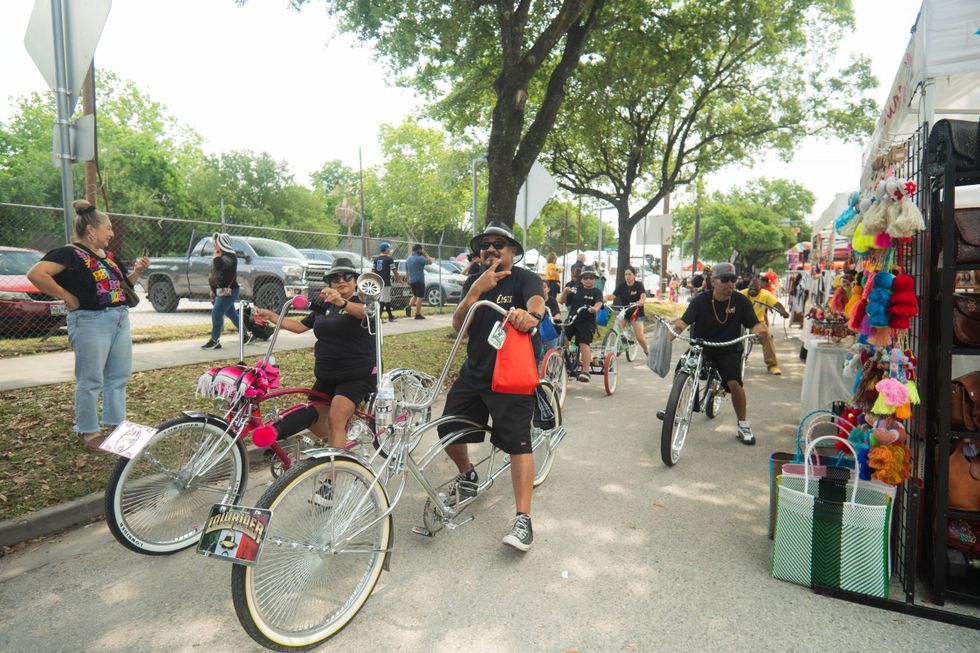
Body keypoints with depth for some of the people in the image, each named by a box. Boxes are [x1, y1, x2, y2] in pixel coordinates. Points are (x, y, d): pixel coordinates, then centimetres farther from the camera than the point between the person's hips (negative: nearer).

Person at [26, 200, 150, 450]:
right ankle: (88, 431, 13)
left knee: (119, 376, 13)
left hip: (121, 319, 8)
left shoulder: (109, 256, 15)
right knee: (91, 380, 1)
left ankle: (116, 423, 25)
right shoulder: (69, 254, -10)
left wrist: (137, 270, 7)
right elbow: (36, 274, -21)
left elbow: (124, 284, 25)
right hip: (91, 322, -8)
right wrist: (68, 297, -16)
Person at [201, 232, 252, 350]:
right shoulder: (222, 256, 16)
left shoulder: (230, 256, -14)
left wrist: (216, 253, -14)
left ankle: (215, 341, -8)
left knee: (216, 313, -12)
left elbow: (217, 265, -32)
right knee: (231, 314, 14)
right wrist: (213, 290, 19)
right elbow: (215, 272, 21)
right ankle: (247, 335, 23)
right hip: (221, 290, 10)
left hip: (228, 290, -10)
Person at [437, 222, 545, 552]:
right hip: (474, 372, 6)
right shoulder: (474, 282, 7)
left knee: (518, 443, -10)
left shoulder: (525, 278, -7)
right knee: (448, 431, 9)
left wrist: (529, 314, -55)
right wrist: (476, 291, -23)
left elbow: (537, 302, -31)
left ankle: (523, 519, -2)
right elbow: (457, 324, -7)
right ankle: (467, 477, 38)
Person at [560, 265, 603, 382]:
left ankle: (585, 371, -22)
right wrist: (565, 292, -10)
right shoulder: (576, 290, 13)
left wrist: (595, 308, -39)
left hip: (587, 321, -4)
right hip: (571, 320, 4)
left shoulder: (597, 292, 4)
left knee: (584, 343, -18)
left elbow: (599, 303, -16)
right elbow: (562, 301, 9)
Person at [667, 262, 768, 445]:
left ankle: (743, 425, 1)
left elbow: (754, 324, -10)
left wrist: (761, 328, -35)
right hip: (700, 347, 1)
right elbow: (683, 322, -19)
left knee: (734, 383, -22)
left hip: (728, 350, 0)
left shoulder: (741, 301, -7)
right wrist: (667, 338, -38)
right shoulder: (701, 300, -10)